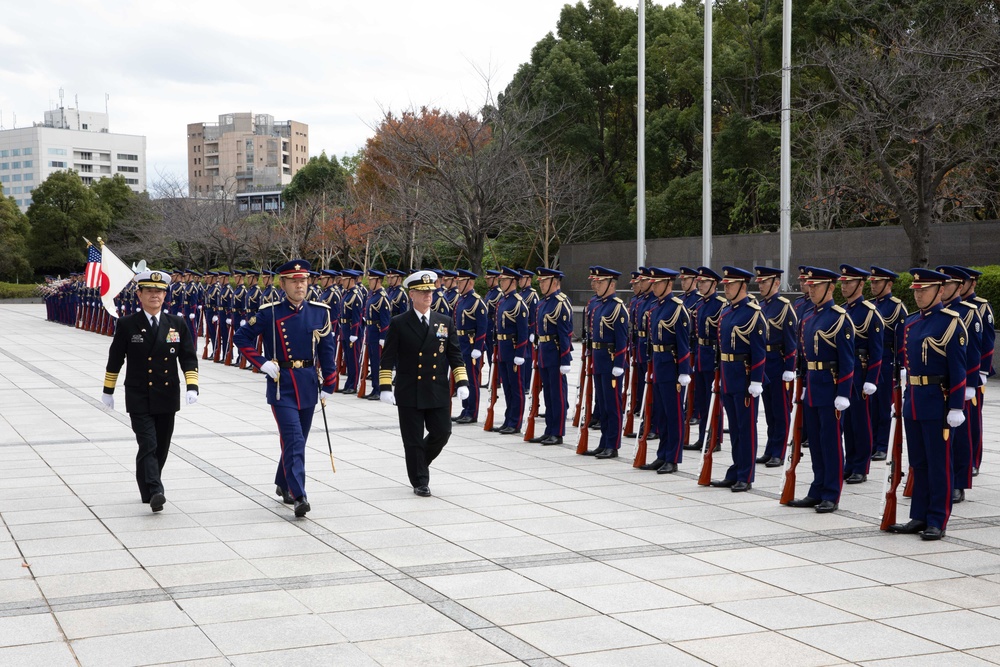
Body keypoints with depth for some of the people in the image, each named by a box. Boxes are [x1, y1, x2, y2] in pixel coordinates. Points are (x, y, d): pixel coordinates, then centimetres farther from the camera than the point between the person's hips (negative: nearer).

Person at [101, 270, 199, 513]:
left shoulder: (178, 324, 3)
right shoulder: (127, 325, -3)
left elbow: (189, 358, 4)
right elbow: (115, 360, 5)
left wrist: (192, 387, -9)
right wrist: (108, 390, 9)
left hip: (167, 396, 3)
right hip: (139, 399, -3)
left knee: (161, 447, 11)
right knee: (148, 445, -14)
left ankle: (148, 485, 30)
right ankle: (154, 492, -20)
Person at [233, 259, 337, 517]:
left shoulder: (320, 312, 2)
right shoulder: (269, 313, -6)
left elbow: (327, 351, 8)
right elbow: (241, 337, 1)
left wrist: (328, 386, 8)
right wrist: (261, 363, -9)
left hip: (308, 385, 4)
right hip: (281, 385, -4)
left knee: (297, 441, 15)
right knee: (294, 440, -14)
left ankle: (283, 484, 36)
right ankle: (299, 496, -15)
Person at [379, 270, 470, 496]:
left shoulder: (445, 322, 7)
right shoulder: (398, 324, -1)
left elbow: (455, 355, 10)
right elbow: (388, 359, -2)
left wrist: (461, 382, 0)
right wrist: (385, 387, -10)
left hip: (438, 392, 3)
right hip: (409, 393, -3)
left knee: (442, 433, 3)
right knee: (413, 440, 1)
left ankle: (419, 462, 30)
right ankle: (419, 481, 13)